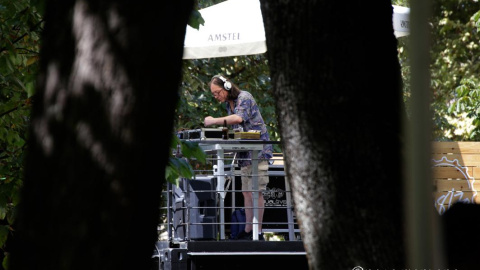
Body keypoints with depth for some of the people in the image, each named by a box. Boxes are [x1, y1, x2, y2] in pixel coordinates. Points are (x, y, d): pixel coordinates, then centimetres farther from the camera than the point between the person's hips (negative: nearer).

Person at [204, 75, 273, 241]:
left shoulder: (244, 97, -10)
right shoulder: (228, 104, 16)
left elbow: (239, 118, -28)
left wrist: (214, 121, -25)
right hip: (244, 153, 9)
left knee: (256, 192, -10)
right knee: (246, 193, 7)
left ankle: (258, 233, -10)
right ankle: (248, 231, 10)